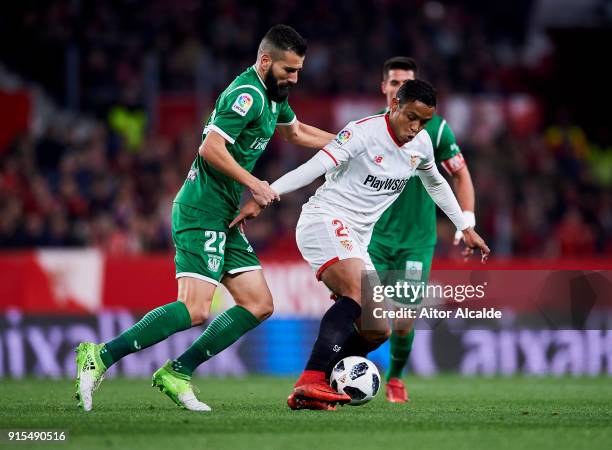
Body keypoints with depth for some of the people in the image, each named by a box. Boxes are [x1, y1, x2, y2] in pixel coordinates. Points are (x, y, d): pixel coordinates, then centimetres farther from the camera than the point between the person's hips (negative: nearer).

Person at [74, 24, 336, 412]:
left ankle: (177, 373, 5)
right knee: (195, 311, -20)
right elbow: (211, 148, -24)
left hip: (224, 219, 10)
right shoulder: (247, 95, -15)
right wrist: (253, 184, -18)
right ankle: (101, 357, -15)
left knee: (259, 305, 5)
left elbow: (295, 132, 37)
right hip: (202, 211, -10)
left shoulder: (272, 96, 17)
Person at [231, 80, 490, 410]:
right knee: (358, 293, -33)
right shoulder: (364, 132, -13)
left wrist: (465, 228, 36)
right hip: (325, 219, -9)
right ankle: (309, 384, -42)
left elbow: (436, 184, 31)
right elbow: (315, 166, -22)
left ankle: (312, 387, 12)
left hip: (354, 241, 9)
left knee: (377, 332, 3)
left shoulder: (421, 145, 11)